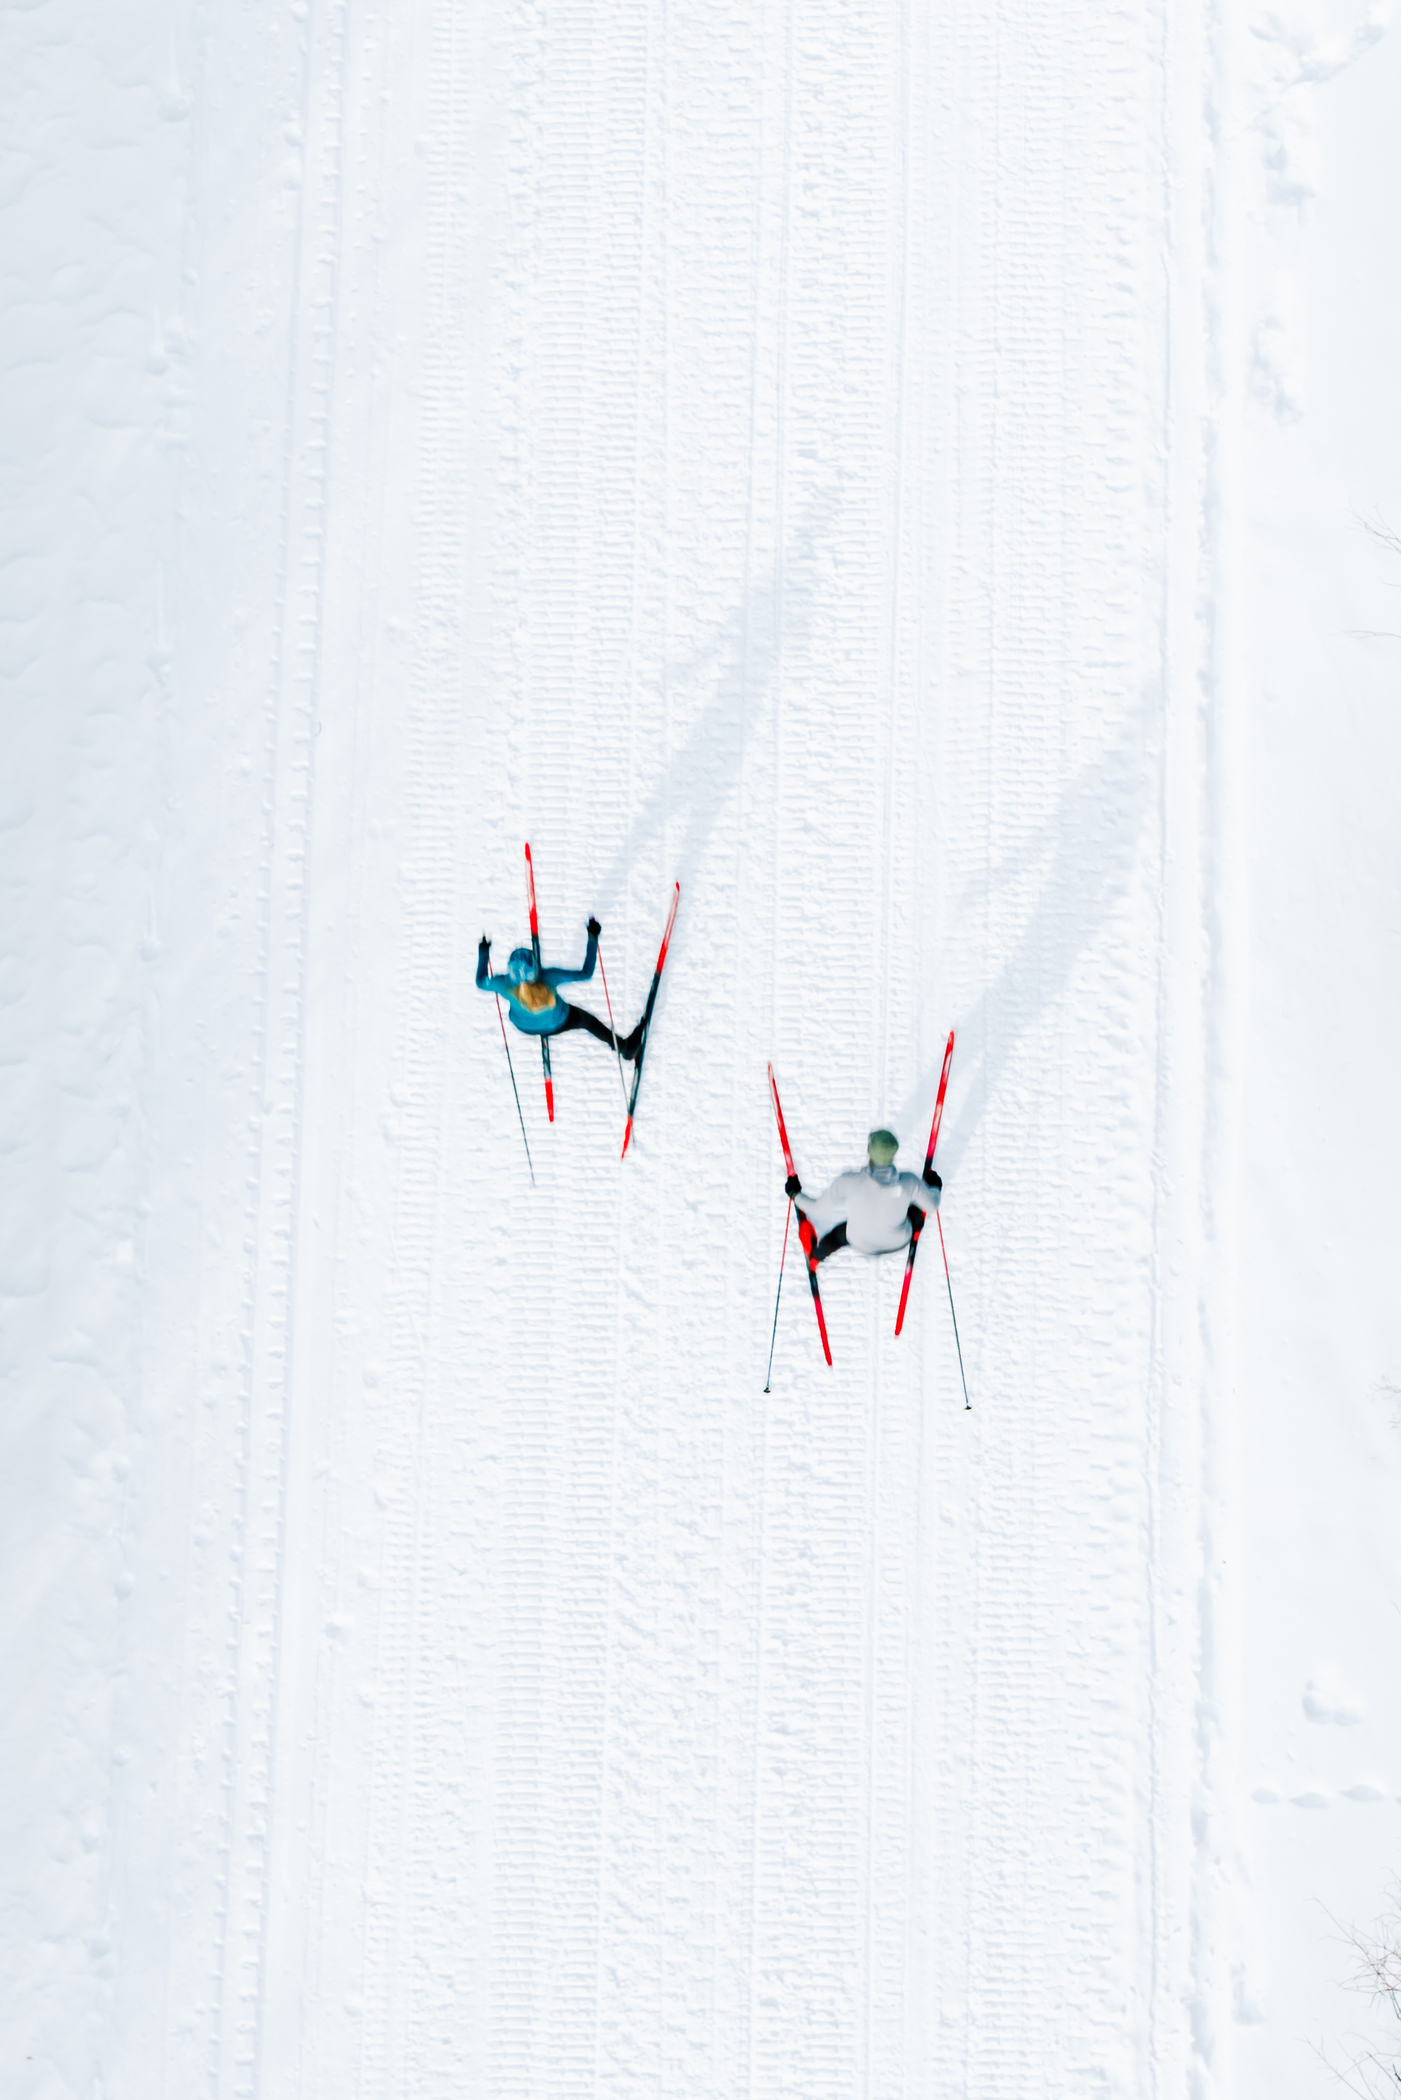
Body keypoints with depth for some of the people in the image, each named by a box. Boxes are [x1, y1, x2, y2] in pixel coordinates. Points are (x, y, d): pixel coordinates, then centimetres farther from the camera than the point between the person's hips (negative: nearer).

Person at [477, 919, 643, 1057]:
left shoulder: (507, 986, -37)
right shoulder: (548, 979, -41)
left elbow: (480, 982, -15)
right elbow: (586, 973, -30)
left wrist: (483, 953, -4)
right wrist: (593, 938, -26)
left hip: (524, 1026, 2)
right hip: (556, 1024, -2)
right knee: (587, 1020, 23)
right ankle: (624, 1046, 34)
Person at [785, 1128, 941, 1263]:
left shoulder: (848, 1182, -33)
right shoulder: (909, 1183, -30)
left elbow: (819, 1208, -19)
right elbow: (932, 1204, -10)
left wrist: (795, 1193, 2)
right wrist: (933, 1187, 14)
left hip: (860, 1243, -1)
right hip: (899, 1243, 1)